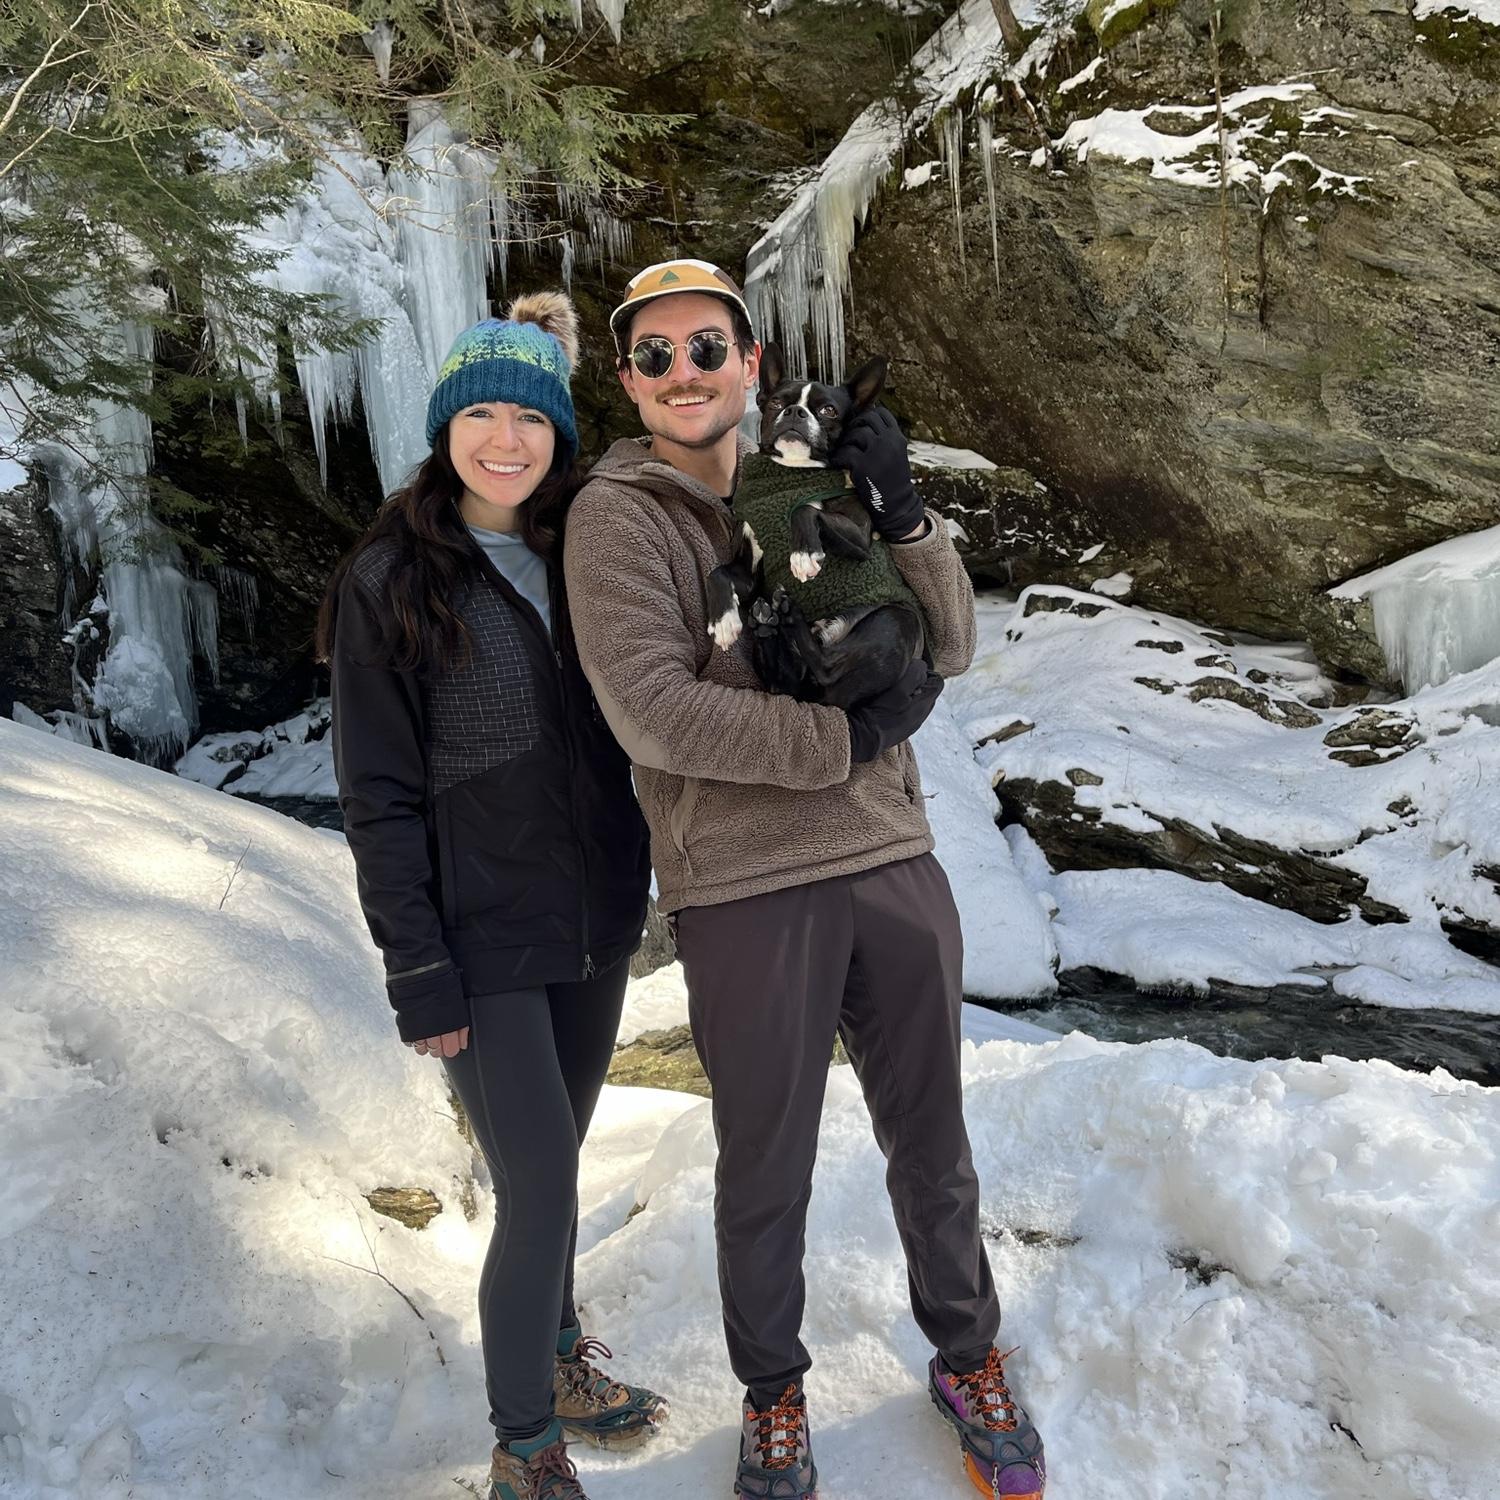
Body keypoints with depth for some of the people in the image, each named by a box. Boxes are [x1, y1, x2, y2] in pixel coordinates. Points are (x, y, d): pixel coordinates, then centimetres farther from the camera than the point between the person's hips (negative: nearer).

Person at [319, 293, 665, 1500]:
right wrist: (418, 975, -13)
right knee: (541, 1194, -4)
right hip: (482, 936, -5)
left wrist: (636, 885, 9)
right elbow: (379, 796, -11)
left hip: (594, 920, 5)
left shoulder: (579, 559, 5)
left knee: (553, 1160, 19)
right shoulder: (388, 582, -9)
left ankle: (556, 1354, 41)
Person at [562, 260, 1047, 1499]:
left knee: (932, 1146, 18)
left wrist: (902, 517, -12)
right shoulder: (618, 514, -5)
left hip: (893, 864, 4)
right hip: (745, 894, -3)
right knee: (766, 1175, 13)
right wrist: (849, 732, -14)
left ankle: (968, 1358, 43)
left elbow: (950, 651, 5)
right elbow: (653, 711, -17)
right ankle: (773, 1394, 39)